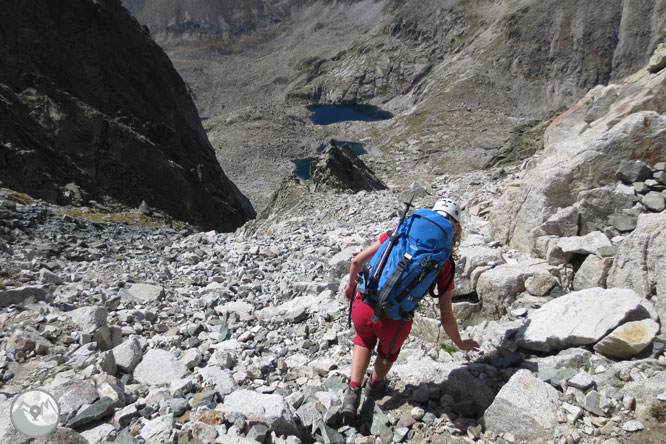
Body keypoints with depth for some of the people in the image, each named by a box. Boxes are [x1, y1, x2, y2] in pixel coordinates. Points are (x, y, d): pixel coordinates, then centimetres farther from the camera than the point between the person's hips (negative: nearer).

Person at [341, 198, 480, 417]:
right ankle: (376, 384, 61)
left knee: (364, 340, 37)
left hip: (364, 307, 1)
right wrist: (460, 343, 27)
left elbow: (358, 261, 6)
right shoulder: (444, 264, 5)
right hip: (394, 322, -1)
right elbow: (446, 318, 8)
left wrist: (351, 285, 26)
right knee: (389, 350, 36)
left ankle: (353, 391, 30)